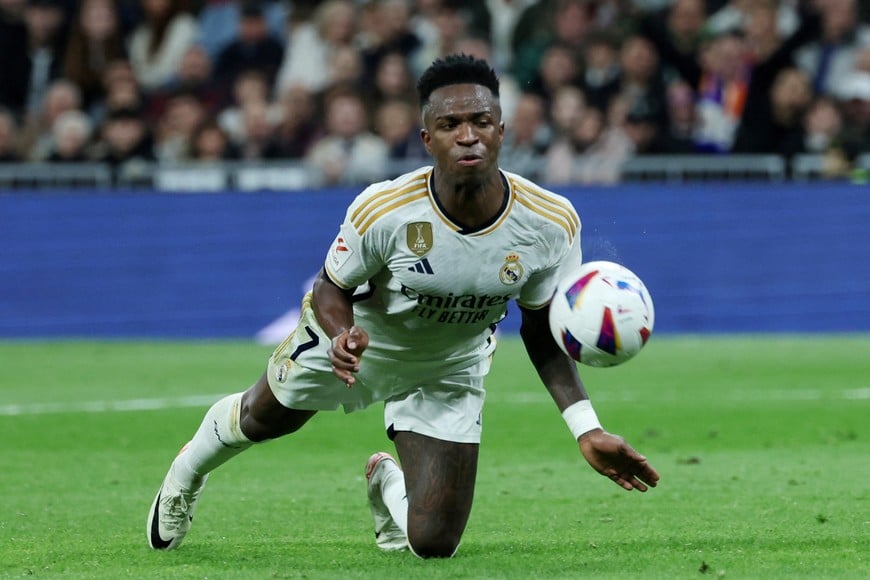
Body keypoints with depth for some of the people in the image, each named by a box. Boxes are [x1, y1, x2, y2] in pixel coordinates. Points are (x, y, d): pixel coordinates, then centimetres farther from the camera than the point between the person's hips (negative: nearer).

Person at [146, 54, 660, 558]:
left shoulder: (552, 223, -29)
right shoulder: (383, 212, -36)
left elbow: (543, 330, -10)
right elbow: (331, 290, -17)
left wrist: (588, 430, -18)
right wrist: (344, 339, -41)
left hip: (449, 374, 1)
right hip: (355, 336, -1)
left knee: (434, 544, -5)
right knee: (261, 420, 25)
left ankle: (388, 484, 33)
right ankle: (190, 469, 63)